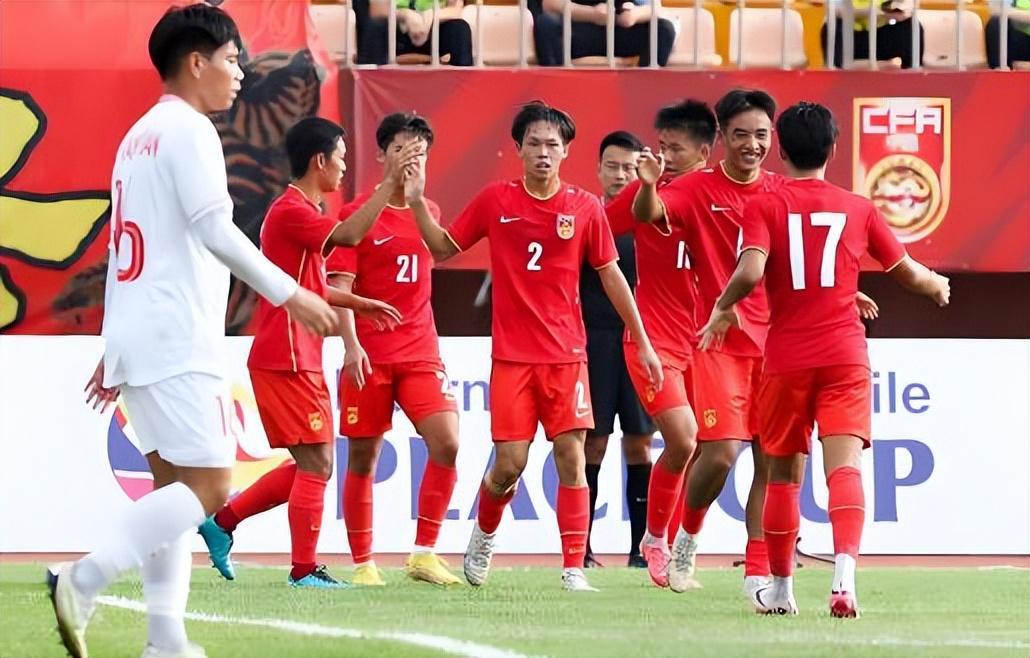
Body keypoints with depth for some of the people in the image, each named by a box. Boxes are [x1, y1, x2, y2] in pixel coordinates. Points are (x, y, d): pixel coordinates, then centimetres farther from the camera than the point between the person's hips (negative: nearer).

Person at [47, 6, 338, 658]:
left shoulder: (140, 135, 20)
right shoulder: (188, 130, -9)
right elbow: (215, 230, -18)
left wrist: (114, 348, 24)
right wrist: (291, 295, -14)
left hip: (136, 336, 10)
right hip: (177, 341, -10)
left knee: (175, 484, 9)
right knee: (209, 485, -12)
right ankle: (84, 581, -22)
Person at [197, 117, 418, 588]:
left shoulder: (304, 212, 19)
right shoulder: (291, 211, -14)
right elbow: (348, 235, -28)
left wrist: (360, 303, 20)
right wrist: (388, 184, -27)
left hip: (301, 359, 10)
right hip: (286, 359, -10)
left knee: (312, 464, 13)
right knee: (316, 462, -8)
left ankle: (223, 520, 17)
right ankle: (304, 570, -5)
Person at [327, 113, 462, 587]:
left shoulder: (427, 212, 15)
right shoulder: (357, 214, -2)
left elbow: (442, 251, 1)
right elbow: (340, 285, -9)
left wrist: (416, 198, -6)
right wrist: (351, 344, -19)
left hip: (420, 352, 3)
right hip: (369, 355, -3)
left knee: (447, 443, -13)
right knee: (362, 458, 1)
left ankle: (424, 553, -4)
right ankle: (362, 563, 10)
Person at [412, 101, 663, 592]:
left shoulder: (585, 208, 1)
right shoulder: (495, 201, 2)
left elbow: (610, 275, 9)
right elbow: (443, 248, 10)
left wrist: (642, 342, 9)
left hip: (566, 353, 0)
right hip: (512, 354, 0)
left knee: (571, 456, -7)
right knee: (509, 463, -3)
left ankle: (574, 569, -4)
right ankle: (484, 536, 28)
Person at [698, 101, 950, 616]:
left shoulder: (764, 207, -1)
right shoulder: (858, 209, 7)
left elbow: (750, 271, -17)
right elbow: (907, 272, 16)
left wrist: (724, 307, 2)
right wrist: (937, 285, 38)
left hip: (787, 358, 0)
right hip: (845, 356, 0)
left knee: (784, 472, 14)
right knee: (844, 464, -11)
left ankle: (780, 588, 23)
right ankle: (845, 571, -33)